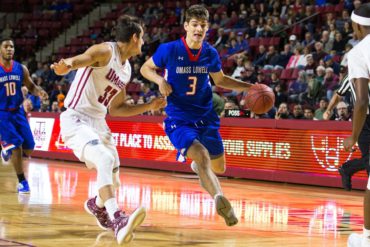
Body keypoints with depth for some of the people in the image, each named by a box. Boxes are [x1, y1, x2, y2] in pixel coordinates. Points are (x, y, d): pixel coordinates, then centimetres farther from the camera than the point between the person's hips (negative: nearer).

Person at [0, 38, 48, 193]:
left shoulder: (21, 69, -1)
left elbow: (31, 87, 11)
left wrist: (39, 92, -12)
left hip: (18, 112, 4)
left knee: (29, 148, 1)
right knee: (16, 145, -15)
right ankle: (22, 182, -2)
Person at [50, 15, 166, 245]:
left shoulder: (127, 69, 13)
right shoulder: (105, 51, -12)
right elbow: (81, 59, -33)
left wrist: (149, 106, 19)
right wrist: (67, 65, -56)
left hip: (98, 122, 9)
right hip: (76, 120, -9)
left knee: (113, 182, 15)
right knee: (106, 159, -33)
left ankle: (97, 205, 50)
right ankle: (117, 219, -42)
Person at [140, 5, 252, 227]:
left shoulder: (210, 54, -2)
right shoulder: (169, 50, -13)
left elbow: (220, 80, 15)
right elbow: (146, 68, 3)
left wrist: (249, 87, 3)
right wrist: (160, 80, -18)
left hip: (206, 117, 5)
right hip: (179, 119, -5)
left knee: (219, 167, 15)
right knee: (202, 156, -31)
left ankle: (199, 166, 50)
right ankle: (220, 199, -44)